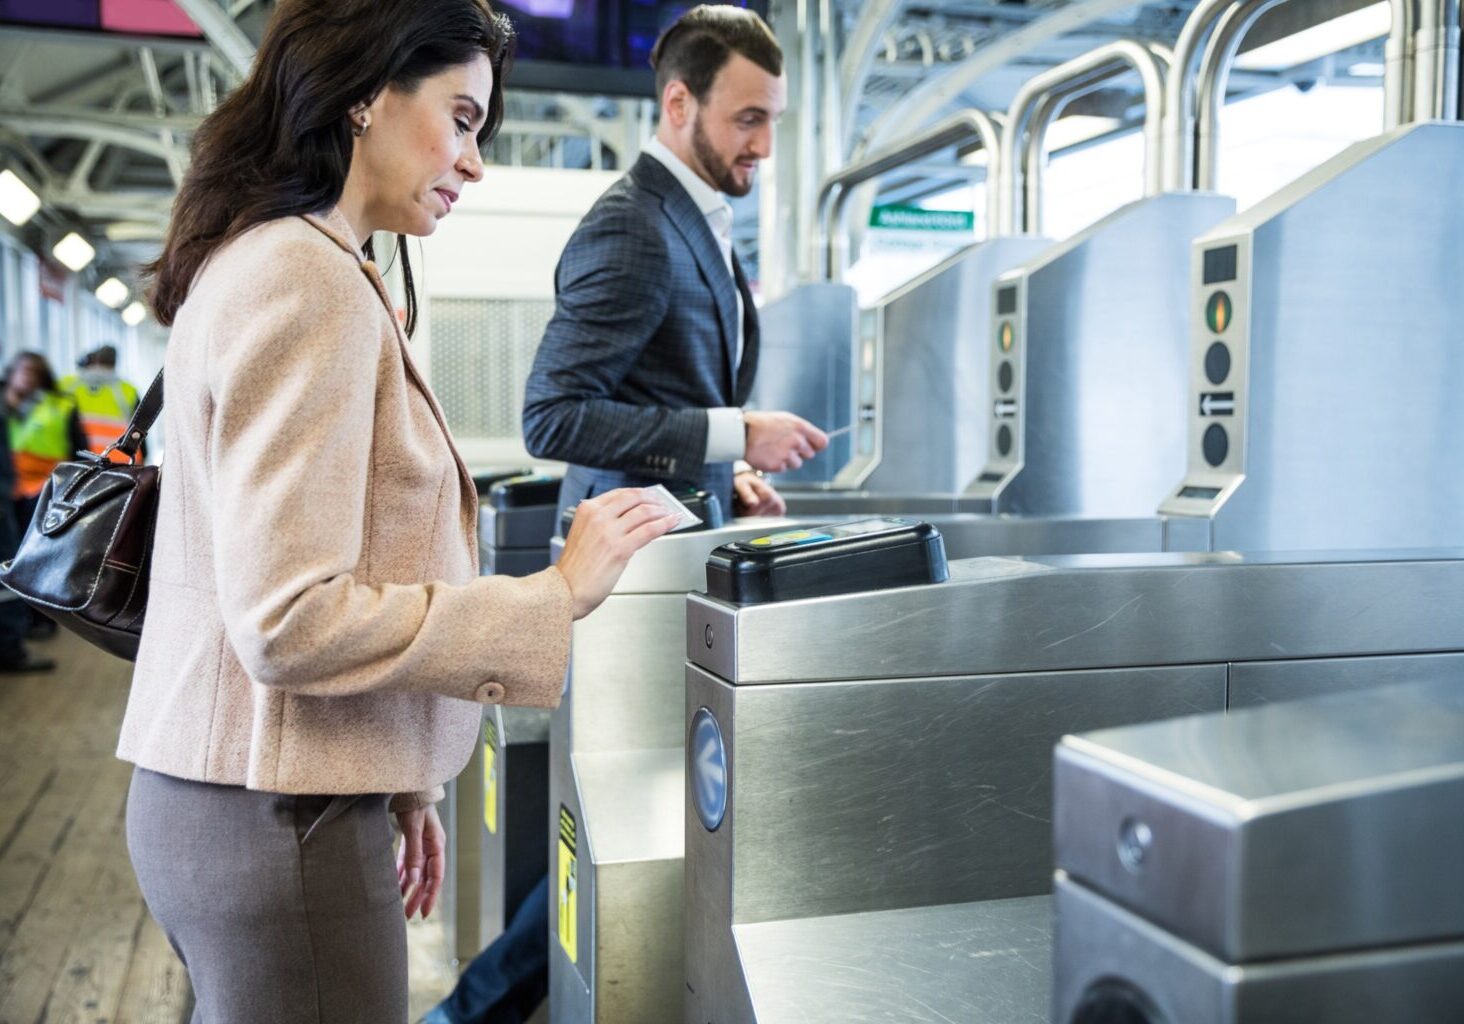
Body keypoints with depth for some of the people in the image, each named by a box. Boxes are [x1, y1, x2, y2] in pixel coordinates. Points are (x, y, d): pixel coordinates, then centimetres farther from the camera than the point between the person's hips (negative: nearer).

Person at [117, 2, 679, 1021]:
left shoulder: (258, 262, 14)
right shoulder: (309, 280, -17)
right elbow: (293, 620, -23)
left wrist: (399, 784, 16)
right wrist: (557, 594, -17)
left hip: (224, 796, 10)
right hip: (280, 823, -10)